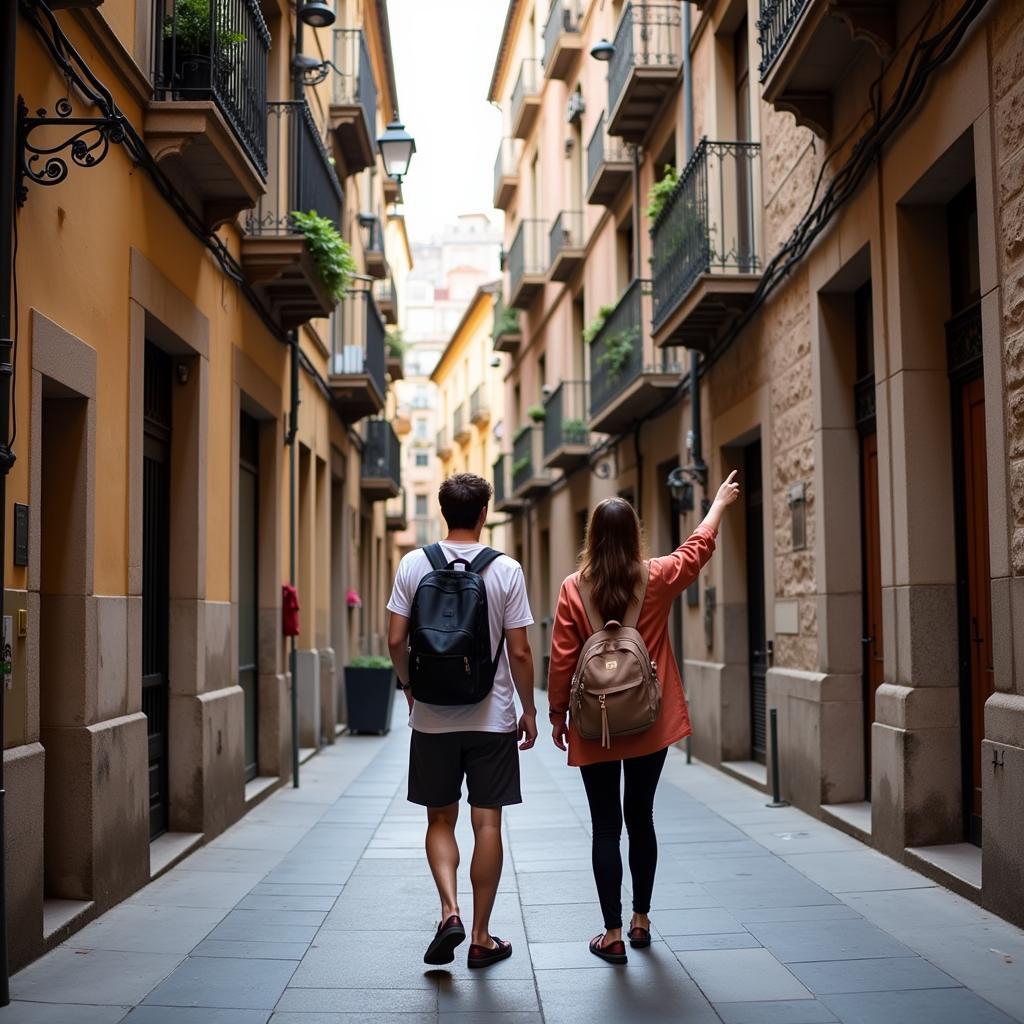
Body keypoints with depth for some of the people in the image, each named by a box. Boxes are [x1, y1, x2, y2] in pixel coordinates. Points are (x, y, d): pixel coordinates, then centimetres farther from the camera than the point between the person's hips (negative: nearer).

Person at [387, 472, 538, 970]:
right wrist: (529, 709, 6)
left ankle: (450, 911, -3)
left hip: (432, 718, 1)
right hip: (492, 718, -1)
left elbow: (396, 640, -2)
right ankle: (481, 937, 13)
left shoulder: (414, 564, -3)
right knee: (487, 822, 6)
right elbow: (519, 652, -6)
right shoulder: (506, 569, -7)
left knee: (440, 819, 15)